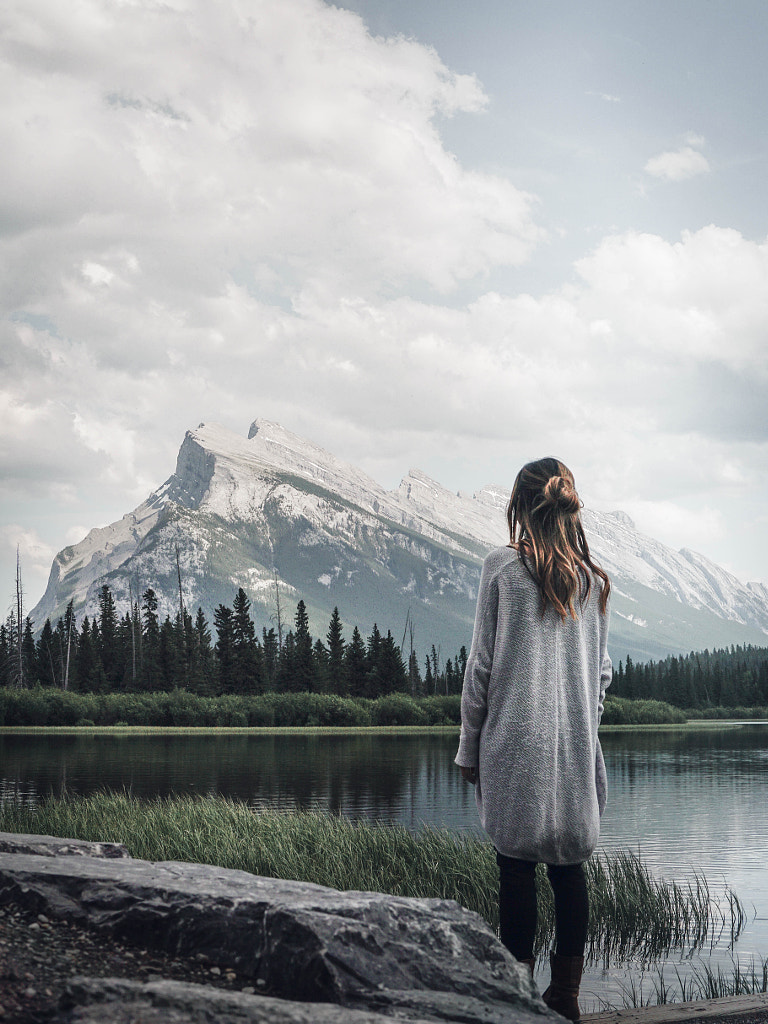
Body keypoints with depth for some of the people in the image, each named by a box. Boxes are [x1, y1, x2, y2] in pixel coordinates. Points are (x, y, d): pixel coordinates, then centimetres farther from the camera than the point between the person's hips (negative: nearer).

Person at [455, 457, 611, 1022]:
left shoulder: (503, 568, -6)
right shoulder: (594, 579, 6)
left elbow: (482, 665, -4)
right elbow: (602, 670, 10)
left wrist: (470, 747, 3)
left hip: (516, 742, -4)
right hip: (577, 744, 4)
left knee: (517, 866, 1)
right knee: (569, 865, 9)